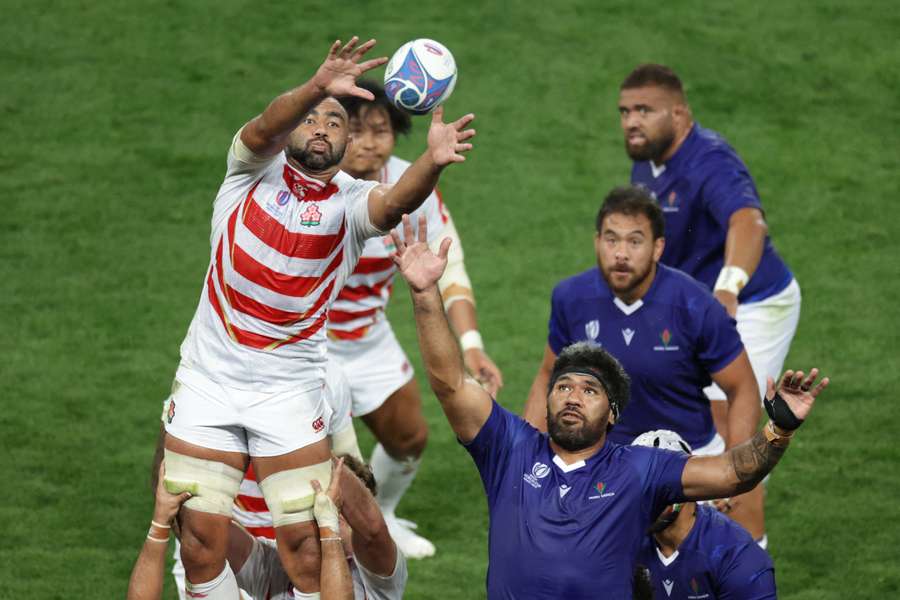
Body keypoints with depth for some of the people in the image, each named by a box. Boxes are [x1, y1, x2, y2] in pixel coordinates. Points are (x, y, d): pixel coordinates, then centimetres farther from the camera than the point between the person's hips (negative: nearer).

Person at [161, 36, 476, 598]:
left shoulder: (351, 201, -2)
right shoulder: (255, 168, 1)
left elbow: (395, 200, -25)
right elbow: (268, 125, -22)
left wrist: (433, 162, -47)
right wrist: (319, 86, -43)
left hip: (289, 392, -1)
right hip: (209, 378, 1)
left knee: (306, 543, -6)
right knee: (201, 543, 1)